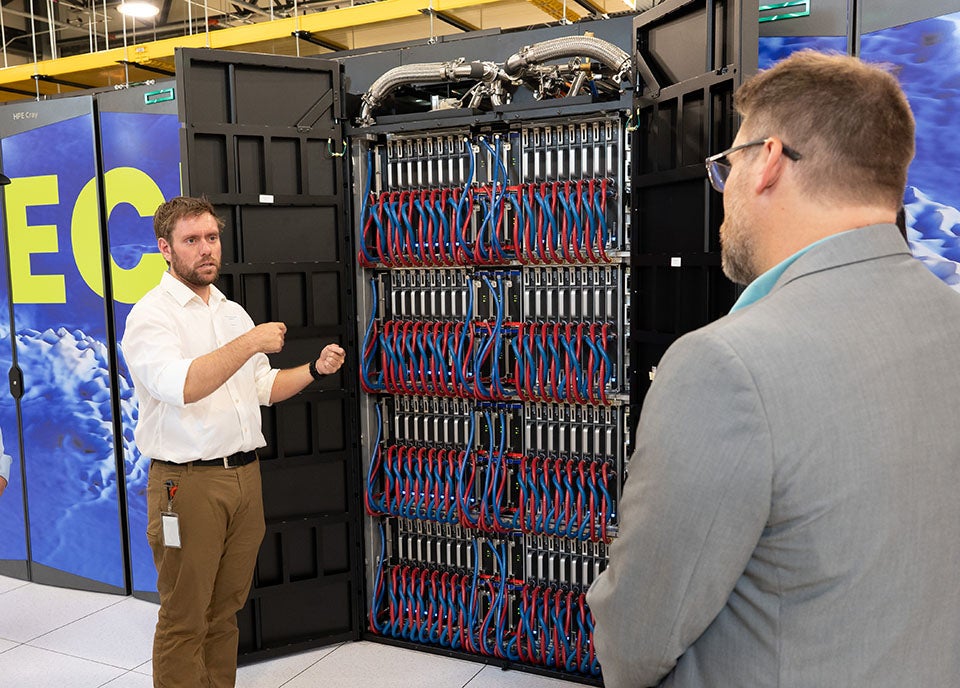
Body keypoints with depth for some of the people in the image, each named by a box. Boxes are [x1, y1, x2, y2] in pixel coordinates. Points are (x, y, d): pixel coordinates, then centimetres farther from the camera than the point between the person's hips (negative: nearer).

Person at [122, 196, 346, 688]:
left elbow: (263, 388, 20)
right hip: (188, 482, -6)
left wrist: (314, 369, 6)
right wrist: (249, 343, -24)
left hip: (245, 476, 7)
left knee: (225, 610, 15)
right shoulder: (151, 314, -8)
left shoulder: (233, 312, 16)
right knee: (184, 620, 3)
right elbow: (181, 385, -25)